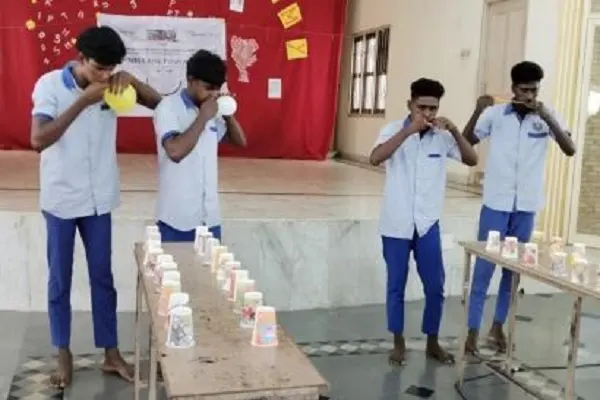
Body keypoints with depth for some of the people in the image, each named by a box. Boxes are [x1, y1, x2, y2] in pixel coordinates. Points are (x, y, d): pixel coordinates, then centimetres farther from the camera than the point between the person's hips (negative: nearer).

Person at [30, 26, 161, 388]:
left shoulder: (111, 86, -3)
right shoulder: (50, 85, -14)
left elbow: (159, 103, 0)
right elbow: (38, 140, -24)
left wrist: (132, 80, -18)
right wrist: (82, 102, -28)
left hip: (99, 198, 3)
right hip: (61, 199, -3)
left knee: (103, 277, 11)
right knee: (60, 279, 9)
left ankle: (111, 353, 22)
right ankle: (64, 354, 25)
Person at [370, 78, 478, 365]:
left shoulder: (442, 136, 2)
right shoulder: (394, 130, -6)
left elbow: (472, 160, -4)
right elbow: (375, 158, -24)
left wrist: (455, 131, -18)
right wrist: (409, 130, -30)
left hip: (428, 224, 3)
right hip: (396, 224, -2)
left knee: (436, 286, 7)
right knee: (396, 286, 8)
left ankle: (432, 343, 25)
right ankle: (398, 343, 23)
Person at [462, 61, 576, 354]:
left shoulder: (547, 116, 0)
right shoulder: (495, 114, -4)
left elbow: (570, 150, -10)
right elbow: (466, 143, -7)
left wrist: (548, 118, -22)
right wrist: (477, 112, -22)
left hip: (527, 205, 3)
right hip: (496, 203, -2)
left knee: (514, 268, 11)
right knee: (484, 266, 0)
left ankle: (498, 327, 25)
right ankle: (473, 332, 8)